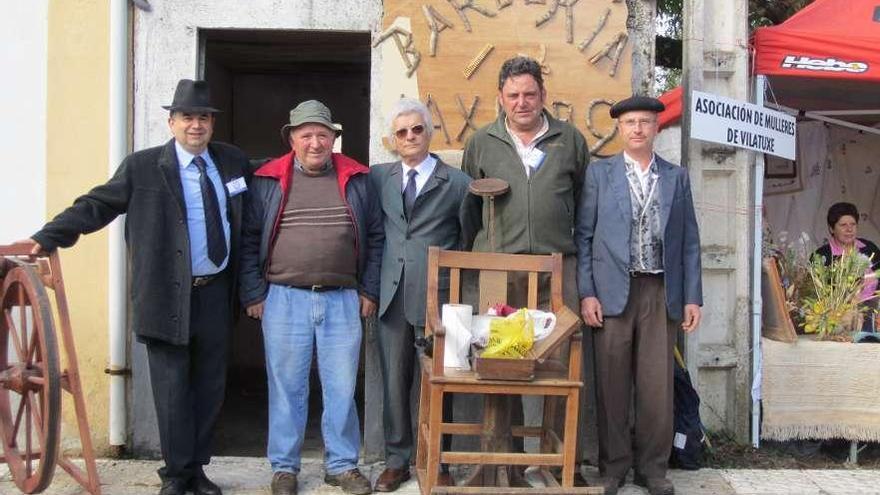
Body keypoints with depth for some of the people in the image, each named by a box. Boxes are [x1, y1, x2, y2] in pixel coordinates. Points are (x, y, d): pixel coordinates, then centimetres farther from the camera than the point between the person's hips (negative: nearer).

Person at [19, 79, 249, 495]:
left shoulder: (233, 162, 9)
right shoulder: (142, 167, -3)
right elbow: (96, 205, -5)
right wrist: (47, 238, -14)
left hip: (216, 293, 4)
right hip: (169, 295, -4)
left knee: (209, 386, 10)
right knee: (172, 388, 1)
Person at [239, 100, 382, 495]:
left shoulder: (356, 180, 7)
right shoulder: (267, 181, 3)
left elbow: (375, 236, 10)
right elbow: (249, 240, 4)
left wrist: (369, 291, 5)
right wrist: (253, 294, -1)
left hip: (343, 300, 1)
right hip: (284, 300, -1)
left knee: (342, 387, 6)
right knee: (287, 387, 6)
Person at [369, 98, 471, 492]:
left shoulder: (457, 182, 2)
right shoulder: (379, 177, 10)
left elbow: (469, 239, 5)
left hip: (437, 297, -3)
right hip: (392, 295, 3)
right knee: (394, 382, 9)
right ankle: (396, 461, 21)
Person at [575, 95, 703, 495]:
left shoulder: (676, 177, 11)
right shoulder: (599, 173, 6)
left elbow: (689, 241, 10)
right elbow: (584, 236, 3)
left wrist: (692, 297, 3)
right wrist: (586, 293, -5)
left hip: (662, 293, 1)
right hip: (613, 291, -1)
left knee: (657, 386, 3)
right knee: (612, 385, 3)